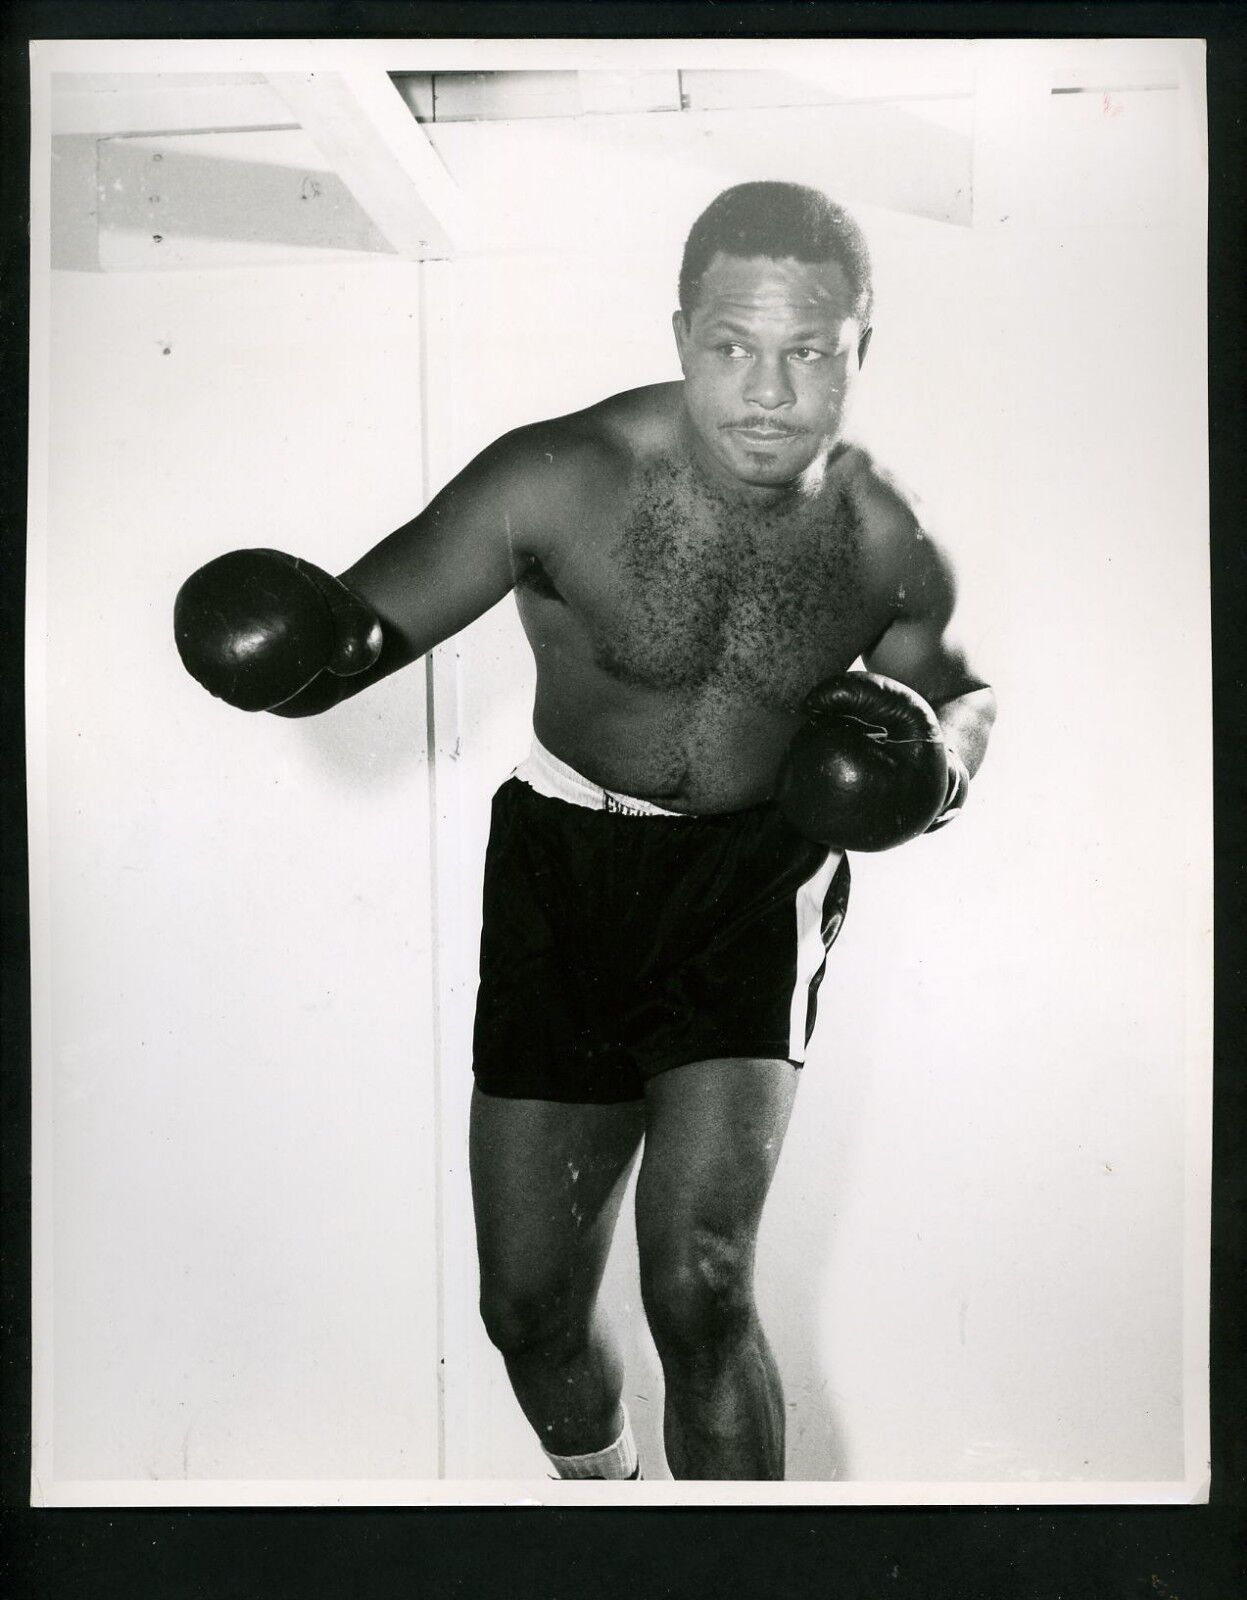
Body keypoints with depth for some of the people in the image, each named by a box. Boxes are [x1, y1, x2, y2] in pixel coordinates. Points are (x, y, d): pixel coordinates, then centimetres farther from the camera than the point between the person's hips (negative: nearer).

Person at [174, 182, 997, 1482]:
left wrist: (940, 751, -11)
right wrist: (291, 646, -39)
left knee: (701, 1289, -16)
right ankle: (594, 1476, 44)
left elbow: (958, 687, 13)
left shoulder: (885, 543, -7)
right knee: (530, 1303, 9)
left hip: (757, 870, 0)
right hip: (566, 862, 1)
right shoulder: (561, 480, -18)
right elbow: (363, 622, -15)